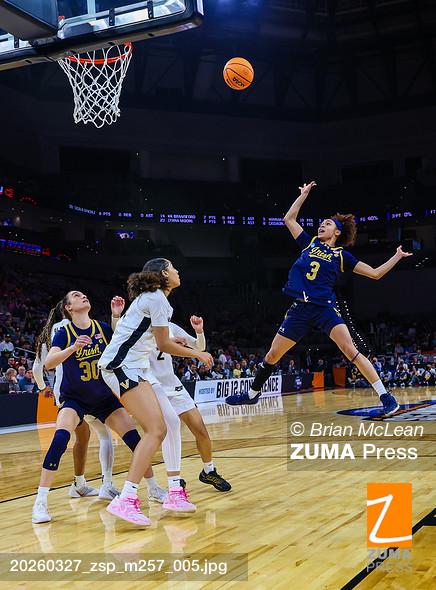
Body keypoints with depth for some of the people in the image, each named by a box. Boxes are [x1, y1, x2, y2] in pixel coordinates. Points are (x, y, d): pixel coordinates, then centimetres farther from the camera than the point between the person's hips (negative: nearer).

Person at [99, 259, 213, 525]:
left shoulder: (151, 297, 19)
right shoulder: (157, 297, -10)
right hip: (122, 366, -10)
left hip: (138, 367, 10)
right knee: (157, 430, -19)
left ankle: (174, 492, 10)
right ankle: (125, 500, -23)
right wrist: (198, 354, 4)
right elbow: (163, 345, -9)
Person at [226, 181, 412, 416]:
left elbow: (375, 273, 8)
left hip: (325, 308, -3)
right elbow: (289, 219, 19)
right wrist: (304, 194, 21)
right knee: (272, 355, 7)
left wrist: (397, 257, 3)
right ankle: (253, 394, 28)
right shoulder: (309, 243, 15)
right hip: (300, 308, 3)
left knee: (350, 350, -19)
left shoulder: (342, 255, 7)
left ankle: (386, 397, -15)